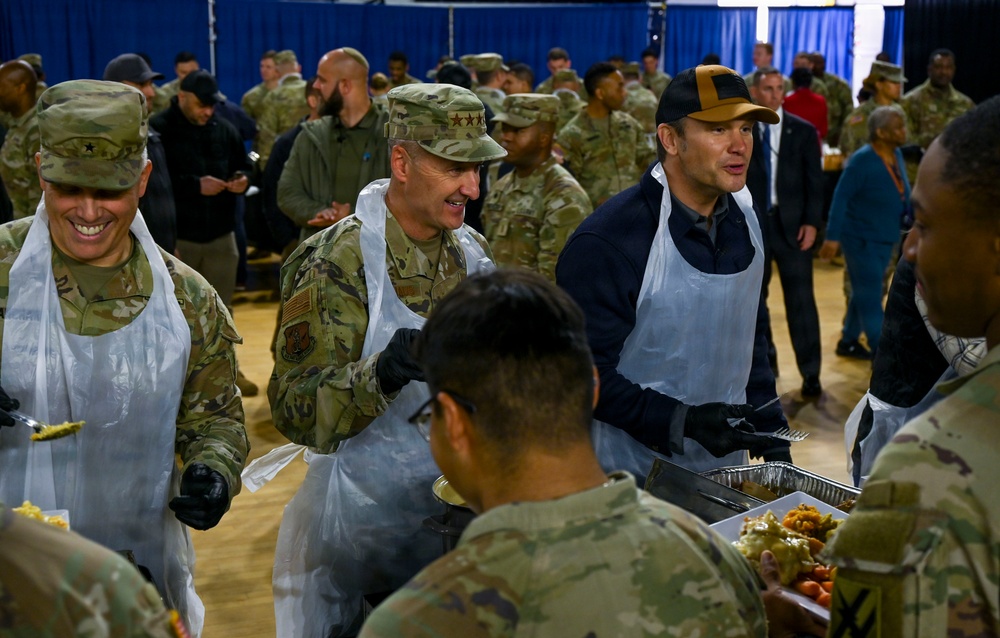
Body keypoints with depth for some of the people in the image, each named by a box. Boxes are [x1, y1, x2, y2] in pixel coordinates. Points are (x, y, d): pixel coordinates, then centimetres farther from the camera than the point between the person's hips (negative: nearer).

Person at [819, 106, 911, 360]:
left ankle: (848, 342, 31)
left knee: (864, 293, 18)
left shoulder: (896, 155, 2)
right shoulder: (862, 160, -20)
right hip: (861, 238, -8)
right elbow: (841, 197, -19)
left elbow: (904, 194, 11)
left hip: (885, 239, 8)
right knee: (870, 297, -1)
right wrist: (832, 237, -20)